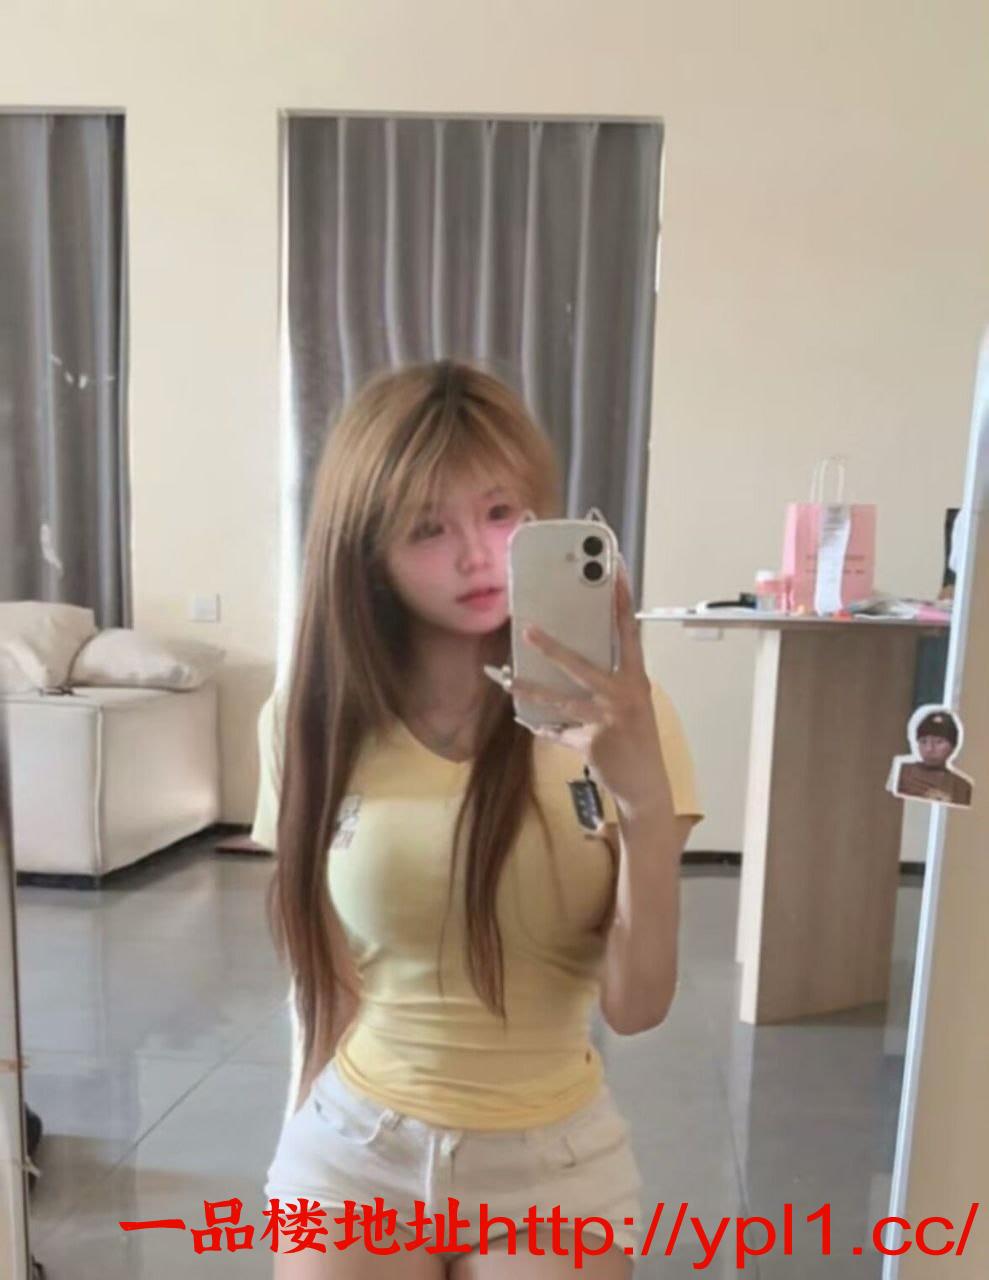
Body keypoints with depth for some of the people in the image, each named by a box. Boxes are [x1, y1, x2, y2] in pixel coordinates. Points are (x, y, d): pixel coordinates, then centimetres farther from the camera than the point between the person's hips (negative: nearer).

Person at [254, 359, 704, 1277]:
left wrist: (643, 798, -33)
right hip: (349, 1150, 1)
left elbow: (635, 1006, -19)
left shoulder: (613, 718, -16)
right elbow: (314, 968, 1)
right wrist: (302, 1131, 10)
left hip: (551, 1164, 0)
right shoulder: (311, 720, -11)